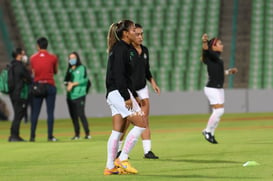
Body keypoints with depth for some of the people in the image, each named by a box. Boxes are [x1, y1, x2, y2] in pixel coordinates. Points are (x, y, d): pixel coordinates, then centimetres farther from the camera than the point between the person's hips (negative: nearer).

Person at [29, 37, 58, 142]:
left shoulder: (33, 58, 1)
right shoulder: (53, 58, -3)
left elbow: (32, 73, 5)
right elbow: (55, 71, 9)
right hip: (50, 86, -1)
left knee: (35, 112, 4)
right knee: (50, 112, 1)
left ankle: (32, 136, 0)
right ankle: (50, 136, -3)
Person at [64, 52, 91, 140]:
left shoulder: (82, 68, 3)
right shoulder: (69, 70, 20)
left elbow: (84, 80, -7)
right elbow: (66, 81, 16)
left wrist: (73, 84, -11)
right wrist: (69, 83, -7)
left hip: (79, 95, -6)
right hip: (70, 96, 6)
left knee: (81, 114, -13)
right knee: (73, 116, 5)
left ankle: (87, 133, -9)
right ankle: (77, 134, 12)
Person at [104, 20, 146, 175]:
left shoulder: (124, 49, 18)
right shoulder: (121, 49, -13)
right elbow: (118, 75, -19)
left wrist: (134, 95, 24)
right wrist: (127, 97, -21)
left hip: (115, 94, 10)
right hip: (119, 92, -10)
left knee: (117, 131, 9)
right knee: (141, 124, -8)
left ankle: (110, 167, 9)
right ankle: (122, 159, -6)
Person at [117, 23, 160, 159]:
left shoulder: (145, 50, 9)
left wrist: (153, 83, 9)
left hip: (142, 89, 6)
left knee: (145, 121, -1)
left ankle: (147, 151, -1)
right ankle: (117, 150, 13)